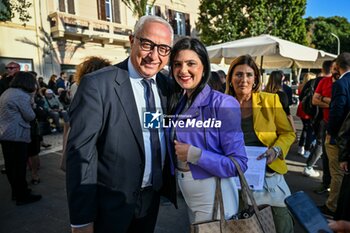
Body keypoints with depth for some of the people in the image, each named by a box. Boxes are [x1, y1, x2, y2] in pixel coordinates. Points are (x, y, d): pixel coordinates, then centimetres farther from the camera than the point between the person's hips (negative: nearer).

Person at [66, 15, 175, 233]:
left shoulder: (166, 85, -1)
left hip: (152, 197, 6)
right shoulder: (97, 84, -18)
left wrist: (170, 184, 6)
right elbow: (81, 152, -19)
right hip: (110, 203, -5)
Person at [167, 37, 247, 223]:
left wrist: (194, 154, -24)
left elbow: (239, 164, -21)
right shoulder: (176, 102, -1)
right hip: (186, 193, 7)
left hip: (213, 196, -6)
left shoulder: (222, 104, -20)